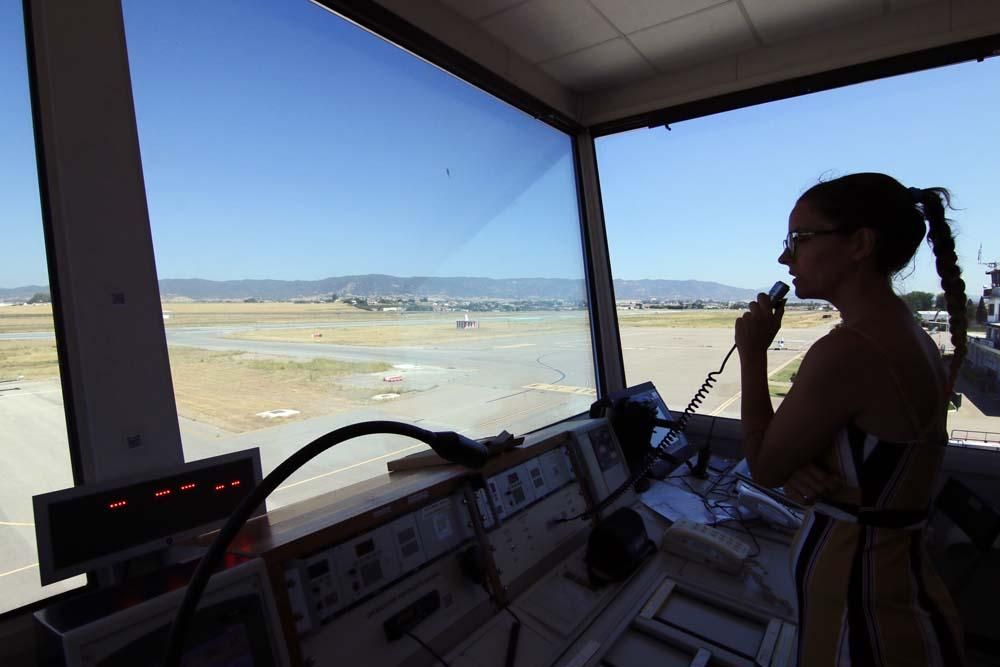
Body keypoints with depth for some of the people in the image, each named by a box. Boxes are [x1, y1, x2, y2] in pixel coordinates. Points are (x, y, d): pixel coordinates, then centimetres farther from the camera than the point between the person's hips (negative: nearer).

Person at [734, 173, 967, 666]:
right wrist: (798, 469, -11)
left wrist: (752, 353, -14)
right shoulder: (908, 335, 0)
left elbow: (763, 466, -18)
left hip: (860, 600, -8)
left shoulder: (848, 350, -29)